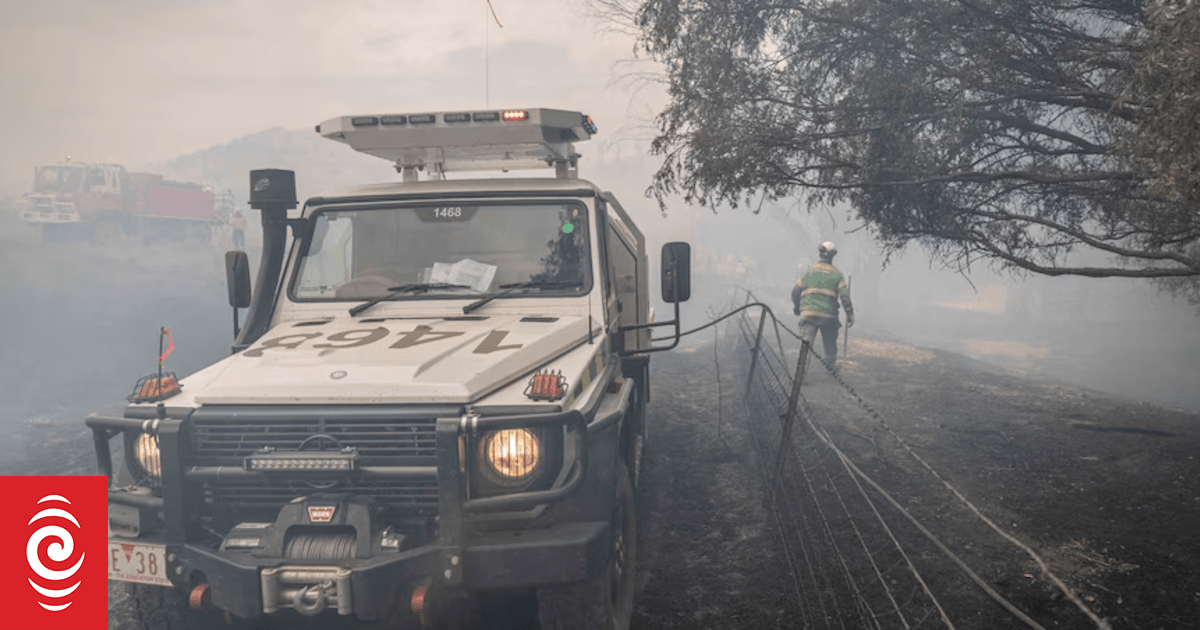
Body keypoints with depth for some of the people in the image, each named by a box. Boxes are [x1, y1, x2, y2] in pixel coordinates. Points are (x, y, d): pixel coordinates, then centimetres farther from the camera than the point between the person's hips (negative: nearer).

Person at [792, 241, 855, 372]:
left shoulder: (809, 272, 9)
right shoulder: (837, 274, 3)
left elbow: (796, 290, 11)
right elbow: (844, 295, -5)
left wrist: (796, 306, 28)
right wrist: (850, 315, 1)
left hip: (808, 313, 1)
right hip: (829, 315, 0)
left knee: (805, 343, -6)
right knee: (830, 343, 18)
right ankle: (831, 366, 31)